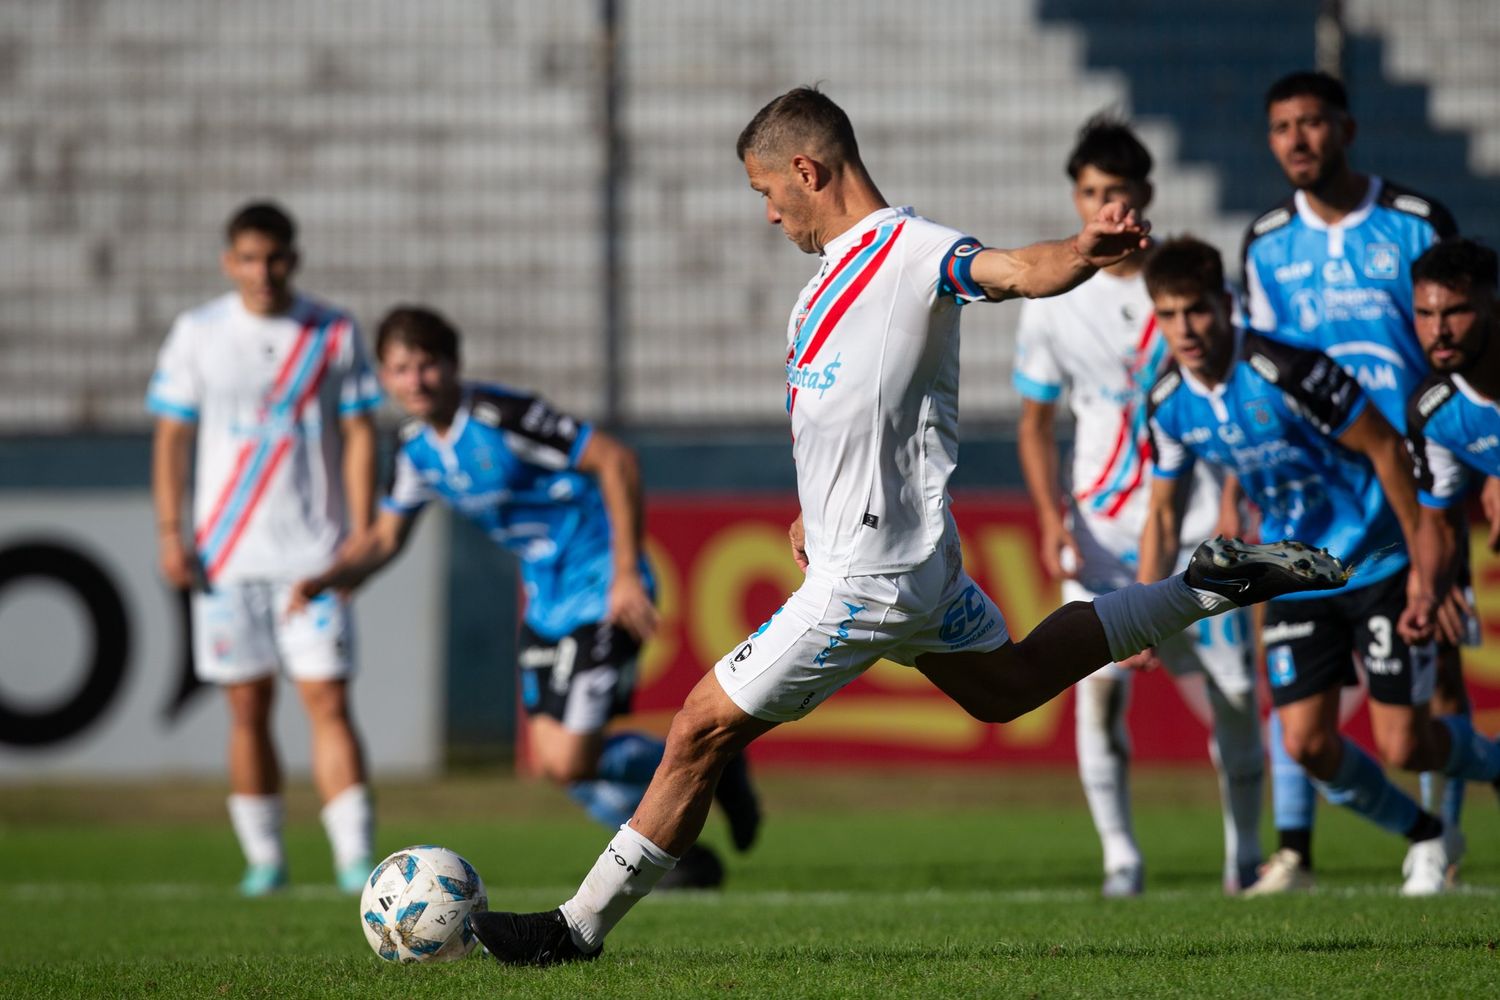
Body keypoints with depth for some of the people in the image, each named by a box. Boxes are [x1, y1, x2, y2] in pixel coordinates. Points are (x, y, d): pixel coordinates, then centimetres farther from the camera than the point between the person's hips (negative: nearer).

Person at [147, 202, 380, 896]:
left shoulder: (333, 333, 3)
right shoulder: (197, 334, 4)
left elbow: (358, 435, 4)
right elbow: (171, 438, 8)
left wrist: (361, 534, -4)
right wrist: (170, 534, -1)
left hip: (313, 553, -1)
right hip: (225, 554, 1)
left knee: (326, 701, -9)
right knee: (247, 708, 4)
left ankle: (354, 857, -12)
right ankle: (264, 859, 13)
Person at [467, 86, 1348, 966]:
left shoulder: (907, 250, -17)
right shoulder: (842, 264, 13)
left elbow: (1013, 271, -36)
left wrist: (1086, 252, -57)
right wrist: (820, 509, 22)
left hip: (870, 577, -11)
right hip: (914, 553, 11)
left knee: (706, 726, -6)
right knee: (1004, 687, 29)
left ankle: (581, 927, 1)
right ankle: (1209, 586, 31)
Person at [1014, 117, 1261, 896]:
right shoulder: (1051, 302, 5)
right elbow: (1036, 422, 11)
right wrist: (1052, 518, -3)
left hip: (1197, 523, -1)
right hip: (1101, 530, 1)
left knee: (1231, 692, -3)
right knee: (1099, 686, -15)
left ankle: (1245, 847, 16)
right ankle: (1119, 854, -6)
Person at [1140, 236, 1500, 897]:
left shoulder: (1284, 369, -25)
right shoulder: (1169, 405, -6)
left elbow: (1385, 448, -18)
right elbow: (1163, 513, 9)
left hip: (1378, 564, -5)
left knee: (1403, 745, -7)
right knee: (1307, 743, -5)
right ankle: (1425, 839, 20)